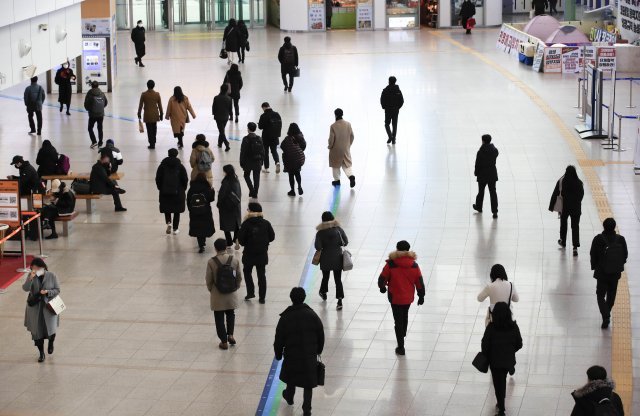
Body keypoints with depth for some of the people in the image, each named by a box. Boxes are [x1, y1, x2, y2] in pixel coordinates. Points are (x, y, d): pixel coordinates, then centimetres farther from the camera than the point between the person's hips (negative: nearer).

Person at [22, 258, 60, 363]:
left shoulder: (51, 276, -8)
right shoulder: (31, 276, -4)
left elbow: (57, 290, -3)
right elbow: (25, 288, -15)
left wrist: (47, 292, -21)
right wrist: (31, 278, -29)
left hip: (48, 307, -1)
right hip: (34, 307, 1)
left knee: (50, 329, 0)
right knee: (37, 331, 3)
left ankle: (51, 342, 38)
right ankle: (41, 353, 19)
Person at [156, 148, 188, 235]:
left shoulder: (162, 166, -3)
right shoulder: (180, 166, -6)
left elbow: (158, 179, -1)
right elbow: (185, 179, -5)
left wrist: (160, 188, 13)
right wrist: (183, 189, 11)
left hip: (165, 192, 1)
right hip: (178, 192, -1)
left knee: (166, 208, 17)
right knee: (177, 210, 9)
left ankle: (168, 222, -7)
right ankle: (175, 229, 10)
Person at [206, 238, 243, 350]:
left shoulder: (211, 262, -16)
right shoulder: (235, 260, -10)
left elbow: (208, 280, -9)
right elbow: (239, 277, -2)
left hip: (217, 296, -2)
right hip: (231, 295, 2)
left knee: (219, 318, 11)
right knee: (231, 314, 27)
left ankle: (224, 342, 14)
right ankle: (230, 335, 19)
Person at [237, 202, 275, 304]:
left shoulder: (246, 224, -16)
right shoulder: (266, 224, -6)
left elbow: (240, 239, -14)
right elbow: (272, 237, 1)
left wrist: (244, 244, 6)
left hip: (249, 253, -3)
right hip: (262, 253, 3)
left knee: (247, 272, 20)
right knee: (261, 274, 11)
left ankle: (250, 292, 13)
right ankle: (262, 297, 12)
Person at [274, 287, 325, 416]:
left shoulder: (285, 318, -11)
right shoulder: (312, 315, -5)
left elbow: (279, 339, -5)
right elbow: (321, 335, 3)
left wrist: (278, 354, 10)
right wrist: (318, 350, 18)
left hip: (292, 355, 0)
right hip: (310, 356, 0)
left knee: (291, 378, 26)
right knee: (308, 383, 10)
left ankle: (289, 397, 50)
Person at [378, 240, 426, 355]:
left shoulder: (390, 264, -18)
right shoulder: (414, 265, -9)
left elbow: (382, 279, -10)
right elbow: (419, 282, -2)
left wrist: (382, 287, 12)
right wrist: (421, 296, 11)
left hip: (395, 298, -3)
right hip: (408, 297, 3)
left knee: (398, 320, 4)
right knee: (405, 316, 28)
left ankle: (401, 347, 4)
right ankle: (403, 334, 51)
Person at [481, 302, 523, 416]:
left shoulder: (491, 327, -22)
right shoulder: (513, 327, -13)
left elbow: (485, 344, -15)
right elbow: (519, 344, -4)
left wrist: (486, 356, 4)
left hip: (495, 361, -3)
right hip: (508, 360, 3)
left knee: (498, 384, 9)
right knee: (503, 381, 25)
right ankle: (501, 404, 40)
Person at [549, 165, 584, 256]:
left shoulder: (561, 181, -12)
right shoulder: (579, 182, -8)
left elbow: (555, 194, -8)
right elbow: (581, 195, 3)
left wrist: (551, 206, -1)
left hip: (564, 207, 0)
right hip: (576, 208, 0)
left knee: (563, 223, 23)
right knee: (575, 226, 2)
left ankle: (563, 242, 41)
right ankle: (575, 246, -9)